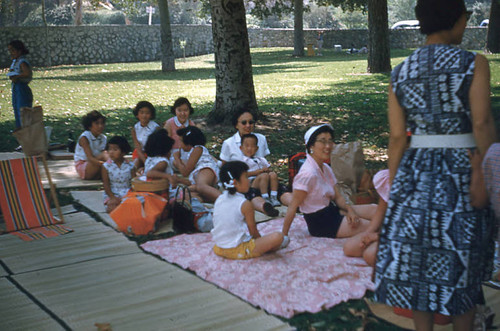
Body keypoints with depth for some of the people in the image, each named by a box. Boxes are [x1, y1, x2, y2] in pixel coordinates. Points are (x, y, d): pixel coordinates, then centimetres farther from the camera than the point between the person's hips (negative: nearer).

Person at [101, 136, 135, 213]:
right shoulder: (106, 166, -2)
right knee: (112, 208, -29)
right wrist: (112, 197, -14)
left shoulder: (130, 166, 0)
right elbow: (106, 184, -4)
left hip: (127, 194, 2)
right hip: (111, 195, -1)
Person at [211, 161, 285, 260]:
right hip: (237, 251, -8)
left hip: (219, 248, 8)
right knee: (278, 237, -15)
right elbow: (253, 231, -7)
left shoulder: (219, 199, 6)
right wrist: (261, 240, 15)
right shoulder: (245, 204, -14)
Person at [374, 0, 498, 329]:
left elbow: (397, 137, 2)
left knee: (417, 263, 13)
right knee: (462, 265, 12)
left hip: (416, 174, 3)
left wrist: (394, 189, 8)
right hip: (462, 174, -3)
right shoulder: (473, 63, -8)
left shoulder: (400, 73, 3)